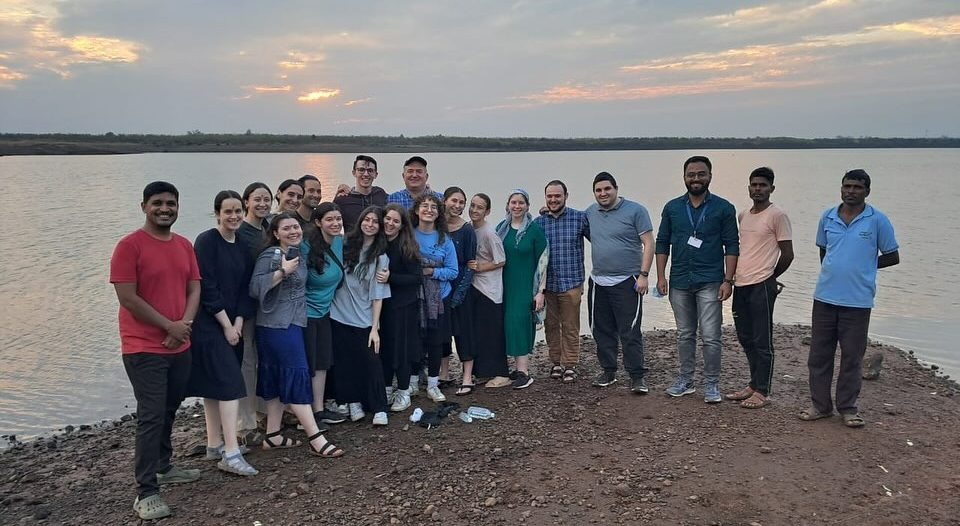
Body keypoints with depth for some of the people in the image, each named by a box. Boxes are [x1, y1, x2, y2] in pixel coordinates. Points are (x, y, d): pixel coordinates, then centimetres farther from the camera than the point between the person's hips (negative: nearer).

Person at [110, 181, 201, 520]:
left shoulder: (185, 246, 9)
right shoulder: (129, 245, -11)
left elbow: (194, 289, 9)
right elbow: (127, 297, -16)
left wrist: (185, 324, -9)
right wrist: (169, 326, -15)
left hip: (179, 346, 6)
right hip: (144, 348, -6)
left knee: (169, 412, 17)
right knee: (151, 417, -7)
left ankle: (163, 467, 35)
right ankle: (146, 493, 0)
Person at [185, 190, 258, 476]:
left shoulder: (242, 247, 10)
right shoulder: (207, 241, -11)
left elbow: (245, 289, 9)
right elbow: (207, 287, -16)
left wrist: (238, 322, -4)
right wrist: (226, 325, -15)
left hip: (232, 324, 7)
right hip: (208, 324, -7)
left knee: (214, 385, 14)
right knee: (230, 384, -13)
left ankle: (215, 445, 21)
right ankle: (231, 453, -12)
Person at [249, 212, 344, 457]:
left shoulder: (298, 255, 12)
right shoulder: (270, 256, -12)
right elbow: (255, 288, -22)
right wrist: (282, 271, -26)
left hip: (292, 324, 9)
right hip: (277, 325, -9)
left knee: (278, 379, 11)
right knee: (298, 374, -9)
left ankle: (273, 436, 18)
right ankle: (316, 439, -7)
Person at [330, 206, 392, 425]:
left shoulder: (380, 257, 0)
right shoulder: (345, 245, 3)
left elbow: (378, 296, -3)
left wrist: (375, 327, -7)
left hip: (364, 320, -1)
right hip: (339, 315, 2)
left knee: (371, 361, -2)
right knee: (345, 362, 7)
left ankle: (379, 409, 6)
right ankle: (353, 402, 21)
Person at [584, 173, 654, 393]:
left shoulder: (635, 210, -5)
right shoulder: (591, 212, 10)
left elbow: (648, 244, -6)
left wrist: (643, 275, -13)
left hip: (627, 282, -5)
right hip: (598, 282, 6)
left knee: (630, 333, -5)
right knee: (602, 331, 12)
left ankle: (637, 376, 4)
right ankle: (608, 370, 26)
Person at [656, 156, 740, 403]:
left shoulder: (723, 208, -1)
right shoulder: (672, 208, 6)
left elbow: (732, 246, -2)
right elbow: (662, 243, 8)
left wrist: (728, 280, -9)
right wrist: (661, 276, 1)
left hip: (710, 283, -3)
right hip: (680, 282, 3)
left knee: (710, 337, -2)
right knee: (684, 335, 13)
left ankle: (711, 384, 11)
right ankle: (685, 380, 24)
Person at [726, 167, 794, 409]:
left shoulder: (777, 216, -7)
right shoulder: (742, 216, 14)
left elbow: (787, 254, -5)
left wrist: (769, 277, 5)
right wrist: (733, 277, 16)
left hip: (761, 287, -7)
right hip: (741, 285, 7)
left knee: (762, 341, -1)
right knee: (746, 339, 14)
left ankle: (761, 391, 7)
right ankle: (754, 384, 26)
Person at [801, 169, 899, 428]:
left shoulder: (877, 220, -4)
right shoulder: (827, 217, 6)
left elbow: (892, 256, 3)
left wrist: (863, 268, 2)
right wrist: (832, 272, 11)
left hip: (858, 300, -3)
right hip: (824, 297, 3)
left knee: (852, 356, 6)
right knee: (819, 353, 8)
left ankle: (848, 408, 19)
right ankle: (820, 404, 20)